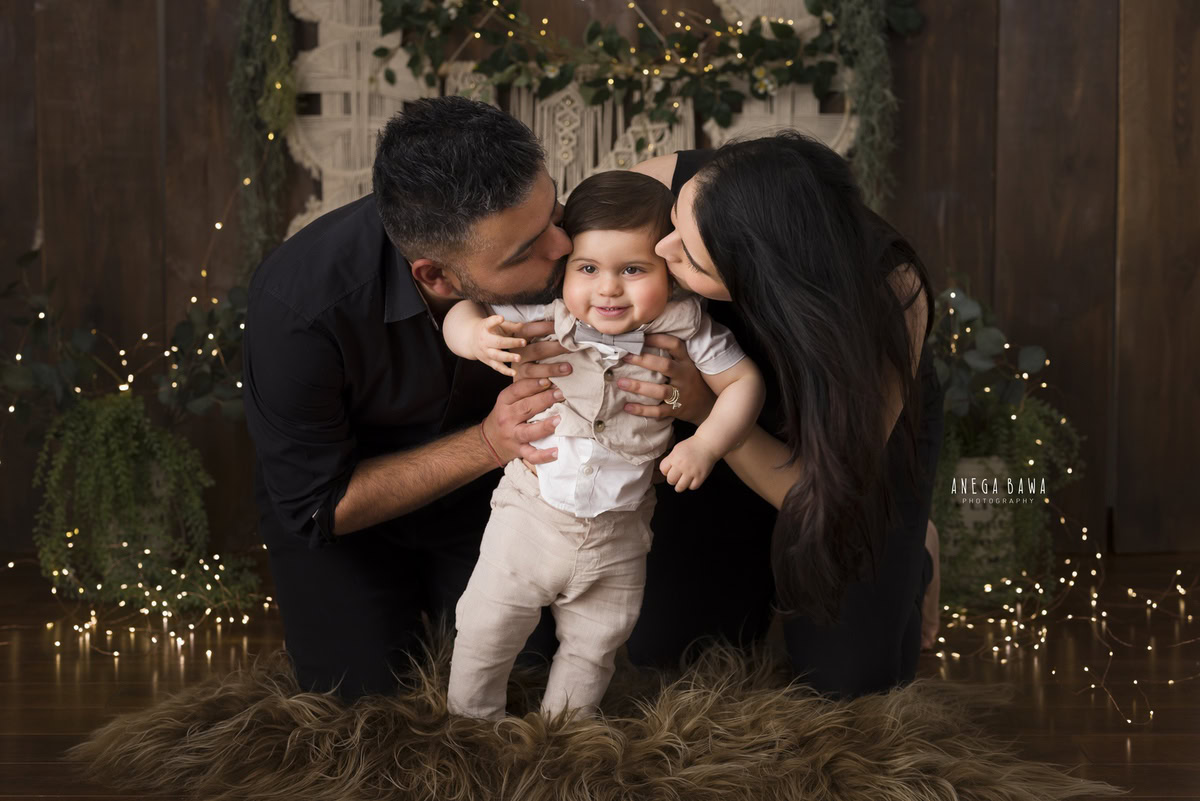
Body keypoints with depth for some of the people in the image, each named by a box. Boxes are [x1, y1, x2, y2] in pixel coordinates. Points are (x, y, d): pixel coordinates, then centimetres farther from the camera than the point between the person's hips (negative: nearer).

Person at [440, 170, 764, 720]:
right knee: (486, 631, 11)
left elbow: (743, 381, -8)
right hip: (531, 513, -1)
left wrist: (705, 445, -21)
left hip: (619, 535, 1)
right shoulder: (543, 320, -17)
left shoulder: (684, 329, -15)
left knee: (594, 645, 19)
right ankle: (470, 724, 37)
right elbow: (464, 315, -12)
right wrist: (476, 337, -35)